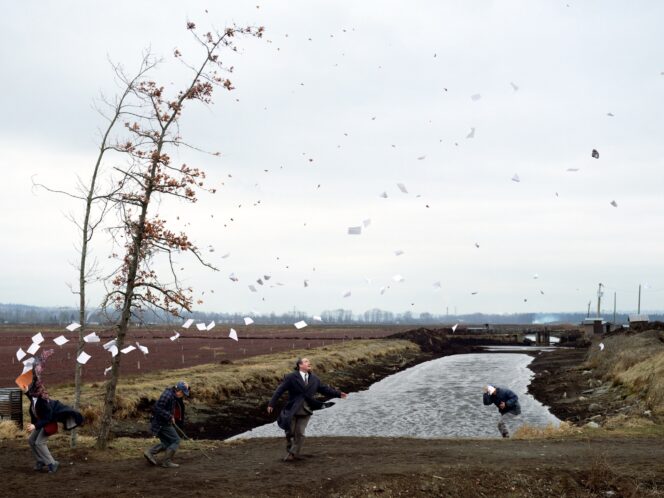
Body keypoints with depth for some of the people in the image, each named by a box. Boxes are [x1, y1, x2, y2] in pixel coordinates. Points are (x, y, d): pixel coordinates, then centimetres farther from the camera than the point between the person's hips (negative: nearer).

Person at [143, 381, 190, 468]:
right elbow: (157, 408, -26)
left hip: (161, 423, 10)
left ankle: (149, 452, 10)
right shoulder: (167, 395, -20)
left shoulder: (173, 396, 10)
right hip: (162, 424, -10)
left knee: (166, 443, 15)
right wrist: (169, 417, -23)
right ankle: (167, 461, -2)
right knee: (176, 441, -3)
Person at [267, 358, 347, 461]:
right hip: (292, 410, -3)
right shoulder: (291, 377, -8)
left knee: (300, 433, 1)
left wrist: (338, 394, 3)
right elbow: (280, 390, -10)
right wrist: (271, 404, -15)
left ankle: (294, 454, 13)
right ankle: (289, 452, 25)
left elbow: (324, 389, 10)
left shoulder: (314, 379, 7)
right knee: (290, 433, 5)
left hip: (306, 410, 3)